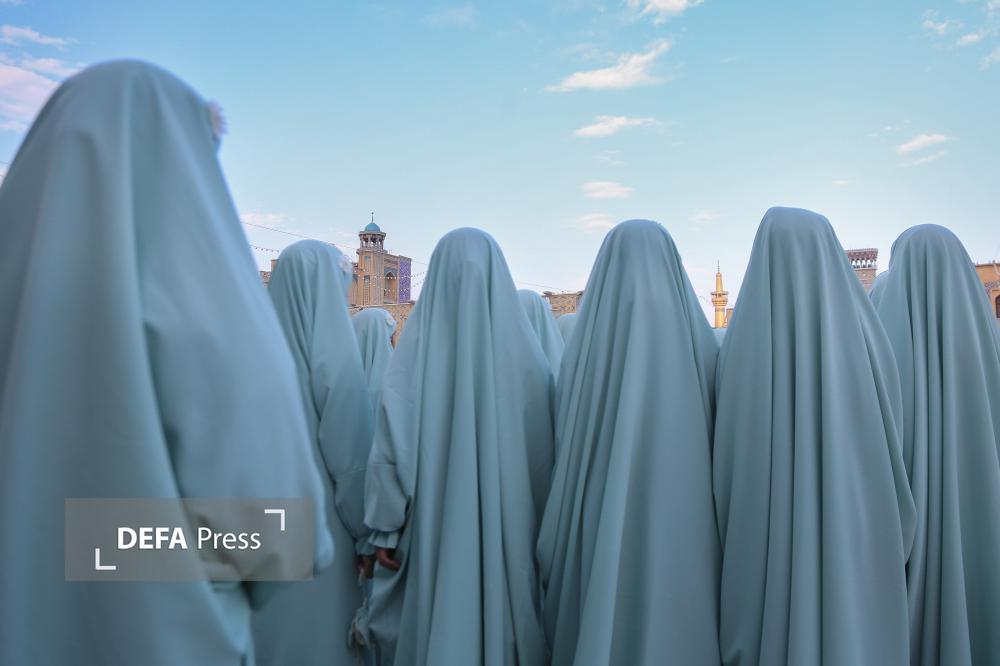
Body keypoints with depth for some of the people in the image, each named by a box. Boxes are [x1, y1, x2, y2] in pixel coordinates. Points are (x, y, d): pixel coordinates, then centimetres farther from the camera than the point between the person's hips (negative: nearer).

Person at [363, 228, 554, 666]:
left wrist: (385, 532, 1)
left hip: (433, 531, 0)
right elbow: (546, 453, -3)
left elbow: (390, 449, -9)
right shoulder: (526, 355, -7)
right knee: (507, 625, 17)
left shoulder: (415, 350, -9)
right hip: (511, 533, 1)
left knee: (433, 629, 15)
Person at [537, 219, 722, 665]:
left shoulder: (587, 342, -5)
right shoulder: (700, 342, -2)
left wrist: (555, 553, 7)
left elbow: (567, 450, -4)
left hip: (600, 528, 0)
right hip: (685, 530, 1)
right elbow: (719, 446, 1)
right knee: (678, 626, 14)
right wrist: (711, 530, 12)